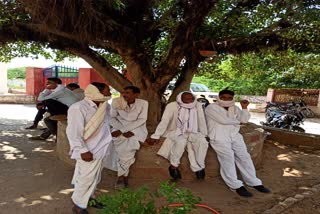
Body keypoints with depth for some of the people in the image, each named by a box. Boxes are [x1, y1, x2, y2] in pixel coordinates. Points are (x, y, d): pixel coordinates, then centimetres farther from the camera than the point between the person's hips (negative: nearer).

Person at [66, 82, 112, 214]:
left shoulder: (104, 106, 2)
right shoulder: (78, 108, -22)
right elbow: (73, 133, -23)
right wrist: (83, 150, -24)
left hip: (99, 149, 8)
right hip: (88, 151, -8)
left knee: (95, 177, 21)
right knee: (86, 178, 4)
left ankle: (88, 197, 42)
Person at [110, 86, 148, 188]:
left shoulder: (143, 103, -11)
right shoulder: (116, 102, -8)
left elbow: (141, 120, -17)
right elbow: (112, 118, -4)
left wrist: (121, 130, -23)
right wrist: (122, 131, -19)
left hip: (137, 129, -1)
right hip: (120, 129, 1)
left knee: (128, 149, -20)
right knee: (122, 150, -20)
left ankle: (121, 175, 1)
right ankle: (124, 175, 1)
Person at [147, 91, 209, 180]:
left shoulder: (198, 105, -2)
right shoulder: (172, 105, -12)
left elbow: (202, 121, 5)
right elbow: (164, 121, -16)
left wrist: (204, 135, 2)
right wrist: (156, 136, -21)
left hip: (192, 133, 3)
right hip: (176, 132, -3)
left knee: (203, 141, -26)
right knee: (181, 141, -36)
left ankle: (199, 168, -13)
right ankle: (174, 166, -17)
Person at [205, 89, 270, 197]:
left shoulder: (234, 108, 15)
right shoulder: (211, 108, -6)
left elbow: (244, 120, 8)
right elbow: (223, 120, -16)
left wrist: (244, 108, -5)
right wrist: (237, 121, 0)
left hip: (235, 136, 6)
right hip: (219, 137, -6)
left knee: (244, 156, -1)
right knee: (228, 158, -18)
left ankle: (253, 182, 9)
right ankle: (236, 185, -11)